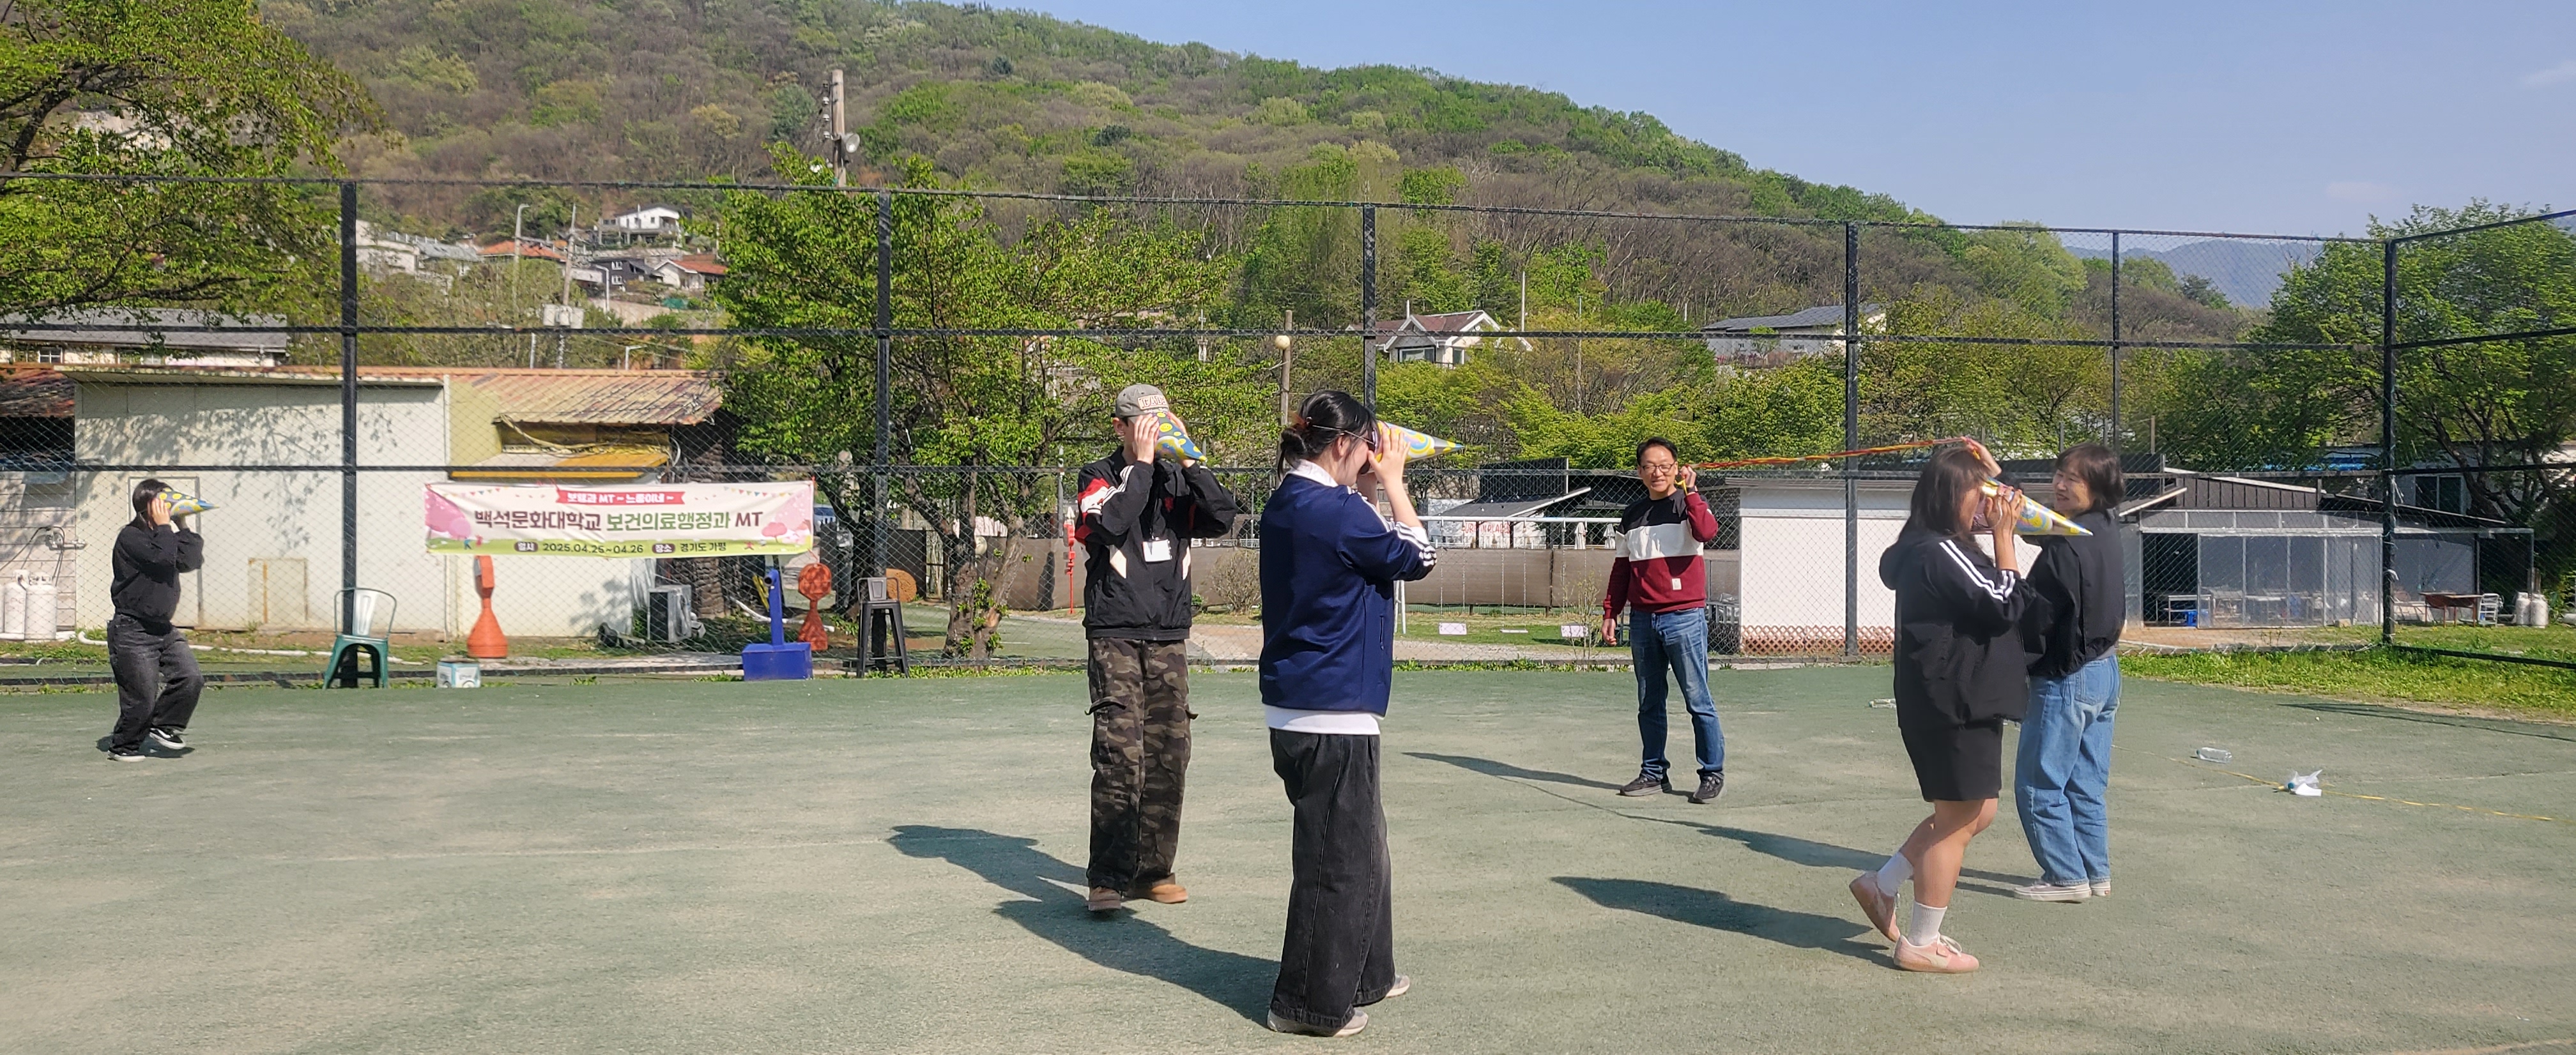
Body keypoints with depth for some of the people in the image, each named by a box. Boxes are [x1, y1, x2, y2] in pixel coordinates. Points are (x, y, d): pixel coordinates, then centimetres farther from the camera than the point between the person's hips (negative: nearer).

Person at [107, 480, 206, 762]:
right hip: (132, 631, -8)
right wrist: (164, 526, -16)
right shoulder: (130, 537, -12)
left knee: (191, 678, -6)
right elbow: (163, 558, -27)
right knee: (142, 697, -4)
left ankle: (164, 728, 15)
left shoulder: (165, 536, 15)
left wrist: (182, 527, 2)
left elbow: (192, 560, 3)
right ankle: (123, 747, 17)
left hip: (163, 628, 8)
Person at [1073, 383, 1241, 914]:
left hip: (1170, 639, 4)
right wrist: (1142, 464, -14)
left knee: (1169, 756, 5)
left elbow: (1223, 518, -4)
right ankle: (1108, 878, -9)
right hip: (1115, 637, -4)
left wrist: (1190, 460, -9)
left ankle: (1153, 869, 15)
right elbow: (1110, 526, -18)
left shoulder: (1177, 478, 11)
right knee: (1118, 756, -12)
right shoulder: (1099, 477, 2)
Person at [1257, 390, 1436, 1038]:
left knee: (1360, 844, 21)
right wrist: (1392, 484, -1)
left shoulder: (1286, 504, 10)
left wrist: (1370, 491, 10)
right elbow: (1417, 558, -7)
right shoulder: (1335, 508, -18)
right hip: (1332, 716, -10)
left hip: (1297, 709, 10)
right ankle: (1313, 1003, 11)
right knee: (1336, 859, 1)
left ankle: (1363, 974, 34)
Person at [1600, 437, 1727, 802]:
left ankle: (1713, 773, 5)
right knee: (1649, 703, 10)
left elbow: (1707, 532, -23)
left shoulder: (1688, 503, 0)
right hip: (1643, 620, 5)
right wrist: (1610, 613, 15)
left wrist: (1689, 491, -19)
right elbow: (1621, 568, 19)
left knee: (1698, 701, -3)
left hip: (1685, 618, -5)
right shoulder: (1632, 514, 14)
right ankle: (1654, 773, 19)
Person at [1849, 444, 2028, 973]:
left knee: (1977, 812, 19)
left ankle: (1882, 884, 23)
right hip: (1955, 704, -10)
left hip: (1954, 700, 10)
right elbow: (2005, 605, -18)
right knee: (1958, 820, 1)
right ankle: (1921, 944, 11)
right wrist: (2003, 534, -13)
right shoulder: (1942, 551, -19)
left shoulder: (1922, 548, 11)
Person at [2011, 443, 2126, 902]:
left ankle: (2066, 876, 4)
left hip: (2065, 678, -9)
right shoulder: (2105, 530, 4)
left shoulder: (2066, 548, -23)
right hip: (2104, 671, 9)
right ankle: (2096, 873, 21)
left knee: (2039, 785, 1)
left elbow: (2032, 618, -18)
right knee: (2087, 785, 15)